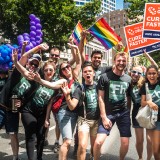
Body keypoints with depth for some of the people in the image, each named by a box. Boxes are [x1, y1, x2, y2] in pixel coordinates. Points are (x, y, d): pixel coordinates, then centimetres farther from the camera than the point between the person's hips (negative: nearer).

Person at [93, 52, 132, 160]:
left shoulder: (129, 79, 5)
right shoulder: (105, 77, -6)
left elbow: (129, 98, 14)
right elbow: (101, 98, -6)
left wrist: (128, 113, 9)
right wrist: (104, 117, -10)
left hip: (124, 113, 3)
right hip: (108, 113, -3)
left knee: (125, 144, 2)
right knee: (98, 142, -14)